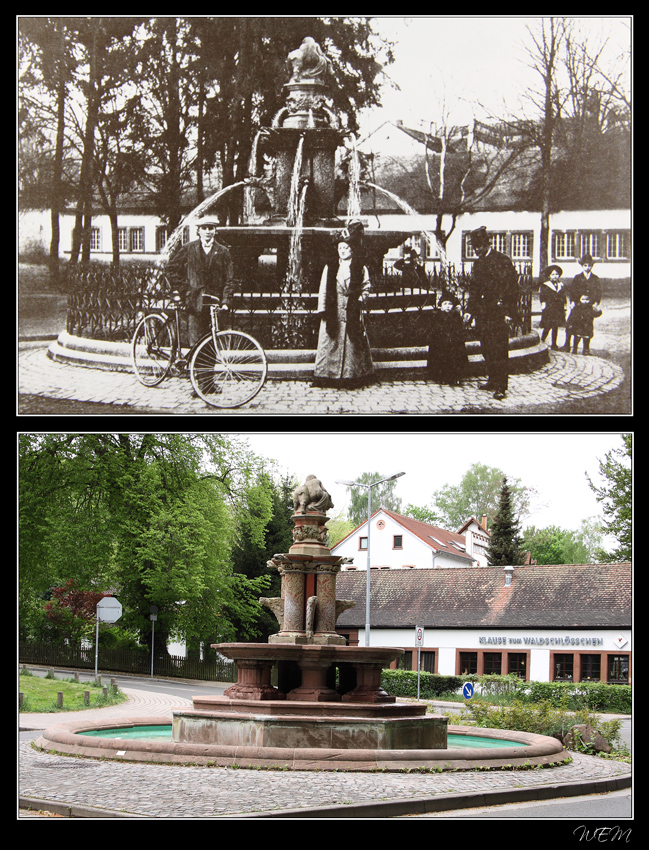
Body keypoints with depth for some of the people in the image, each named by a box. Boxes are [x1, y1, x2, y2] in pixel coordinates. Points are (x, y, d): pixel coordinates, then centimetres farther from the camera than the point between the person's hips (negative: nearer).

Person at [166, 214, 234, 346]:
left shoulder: (223, 252, 8)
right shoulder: (189, 249, 8)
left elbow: (229, 280, 5)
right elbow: (172, 268, 14)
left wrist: (225, 302, -6)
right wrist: (183, 288, 5)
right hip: (195, 303, -1)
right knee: (195, 343, -7)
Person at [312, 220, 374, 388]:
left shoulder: (361, 269, 5)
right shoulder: (330, 267, 6)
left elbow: (366, 289, 10)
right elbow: (323, 289, 5)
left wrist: (359, 301, -6)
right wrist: (322, 310, -2)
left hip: (352, 312, -1)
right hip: (333, 311, 1)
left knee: (352, 343, -1)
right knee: (329, 342, -1)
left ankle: (351, 377, 5)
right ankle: (325, 376, 2)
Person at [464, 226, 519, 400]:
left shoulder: (503, 261, -6)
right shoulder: (478, 263, 15)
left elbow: (512, 288, -8)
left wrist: (509, 312, -13)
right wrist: (470, 310, 14)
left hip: (498, 312, -7)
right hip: (482, 313, 7)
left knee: (499, 350, -8)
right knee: (486, 349, 9)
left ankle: (500, 386, -7)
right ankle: (492, 380, 19)